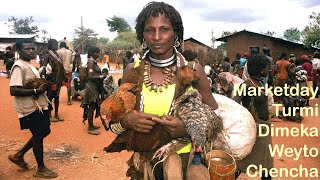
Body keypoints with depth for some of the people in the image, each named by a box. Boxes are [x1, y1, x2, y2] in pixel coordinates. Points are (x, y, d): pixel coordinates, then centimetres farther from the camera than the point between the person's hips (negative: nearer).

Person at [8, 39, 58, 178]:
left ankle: (19, 155, 31)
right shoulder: (19, 66, -18)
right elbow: (14, 90, -26)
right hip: (30, 109, -10)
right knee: (38, 136, 1)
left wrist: (42, 86, 6)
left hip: (39, 105, 10)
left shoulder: (29, 65, 13)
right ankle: (41, 169, 19)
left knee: (44, 132, 18)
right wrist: (36, 91, -23)